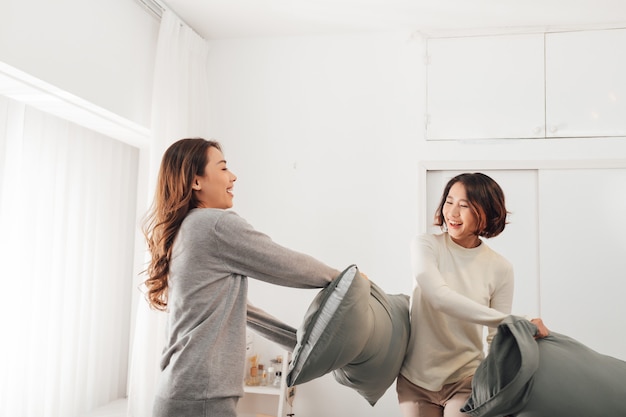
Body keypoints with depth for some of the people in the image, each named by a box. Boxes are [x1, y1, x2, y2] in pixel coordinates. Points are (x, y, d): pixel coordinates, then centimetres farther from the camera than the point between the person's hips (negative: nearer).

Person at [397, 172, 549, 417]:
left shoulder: (500, 268, -6)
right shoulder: (426, 246, -10)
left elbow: (498, 336, -1)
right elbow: (440, 297, -26)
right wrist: (514, 322, -31)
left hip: (466, 380, 0)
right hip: (415, 378, 0)